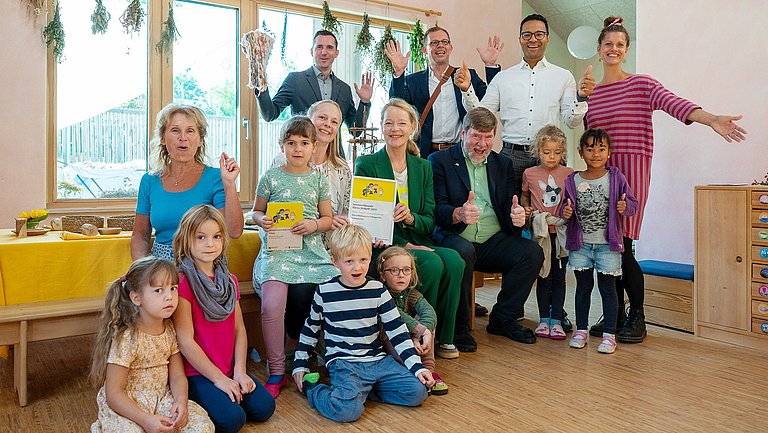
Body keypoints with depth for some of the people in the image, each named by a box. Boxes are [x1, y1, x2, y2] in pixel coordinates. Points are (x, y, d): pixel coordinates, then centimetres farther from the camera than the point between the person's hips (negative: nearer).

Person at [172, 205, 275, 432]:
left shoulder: (229, 281, 7)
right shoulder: (182, 282, -15)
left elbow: (239, 329, 7)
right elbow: (186, 340, -17)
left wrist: (239, 371, -5)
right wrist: (218, 378, -14)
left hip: (228, 369, 6)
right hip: (196, 372, -6)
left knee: (264, 408, -7)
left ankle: (222, 399, 14)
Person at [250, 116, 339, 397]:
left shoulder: (318, 179, 12)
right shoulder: (271, 177, 8)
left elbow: (328, 219, 14)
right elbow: (256, 211, 16)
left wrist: (315, 224, -7)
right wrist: (262, 220, -6)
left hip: (312, 250, 2)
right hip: (277, 249, -2)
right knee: (272, 304, -24)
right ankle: (276, 372, -6)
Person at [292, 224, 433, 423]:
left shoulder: (378, 290, 2)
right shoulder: (324, 292, -3)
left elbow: (398, 331, 4)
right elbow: (310, 330, 13)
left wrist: (417, 367, -3)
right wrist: (299, 366, 13)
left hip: (378, 360, 4)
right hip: (343, 362, -4)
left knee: (418, 392, -12)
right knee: (348, 410, -29)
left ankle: (360, 389, 3)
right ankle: (311, 388, 1)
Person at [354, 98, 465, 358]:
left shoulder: (423, 167, 13)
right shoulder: (366, 165, 0)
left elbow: (430, 222, 7)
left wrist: (410, 218, -18)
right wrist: (404, 246, -17)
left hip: (416, 243, 4)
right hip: (381, 248, -4)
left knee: (454, 261, -24)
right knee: (433, 263, -29)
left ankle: (444, 338, -6)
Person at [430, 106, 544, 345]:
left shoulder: (503, 164, 18)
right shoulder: (439, 160, 4)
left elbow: (509, 205, 11)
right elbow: (437, 209, -7)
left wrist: (517, 215, -15)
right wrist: (459, 214, -30)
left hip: (493, 241, 5)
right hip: (455, 238, -4)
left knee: (533, 251, -20)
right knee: (464, 251, -37)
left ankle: (502, 319, -2)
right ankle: (459, 325, -15)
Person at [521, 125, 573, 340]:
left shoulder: (569, 174, 1)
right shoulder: (530, 173, 3)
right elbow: (524, 195, 17)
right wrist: (525, 209, 0)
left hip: (561, 231, 0)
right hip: (540, 231, 0)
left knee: (559, 277, 6)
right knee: (543, 276, 6)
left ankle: (556, 320, 13)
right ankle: (544, 319, 16)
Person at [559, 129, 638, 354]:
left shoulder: (616, 178, -3)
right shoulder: (573, 181, 1)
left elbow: (633, 204, 3)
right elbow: (566, 205, 11)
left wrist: (625, 206, -19)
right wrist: (566, 211, -11)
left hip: (608, 244, -2)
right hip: (580, 244, 2)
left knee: (608, 287, 4)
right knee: (583, 286, 12)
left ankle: (609, 334, 13)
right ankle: (581, 330, 22)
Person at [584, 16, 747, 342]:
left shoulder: (642, 84, 1)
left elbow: (674, 103, -17)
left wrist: (711, 119, -33)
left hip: (632, 171, -4)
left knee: (622, 246, -8)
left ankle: (637, 317, 10)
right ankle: (615, 315, 18)